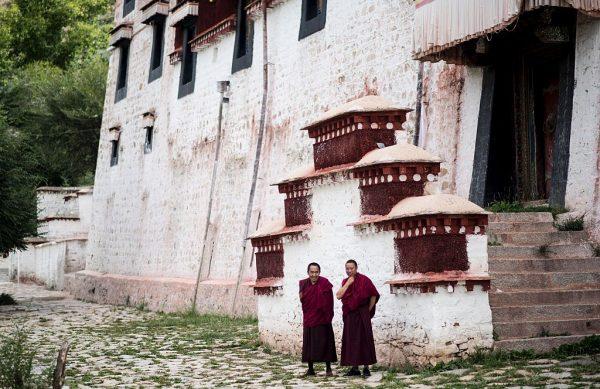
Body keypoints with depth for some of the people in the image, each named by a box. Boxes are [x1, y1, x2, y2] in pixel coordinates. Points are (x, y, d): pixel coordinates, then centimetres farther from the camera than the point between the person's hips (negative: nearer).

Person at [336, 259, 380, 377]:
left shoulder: (364, 280, -6)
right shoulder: (345, 282, 11)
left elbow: (374, 295, -5)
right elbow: (338, 296, -3)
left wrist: (369, 310, -5)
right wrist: (348, 283, -8)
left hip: (362, 314, -5)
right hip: (349, 315, 6)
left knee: (364, 339, -4)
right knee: (351, 340, 6)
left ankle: (366, 367, 0)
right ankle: (354, 368, 11)